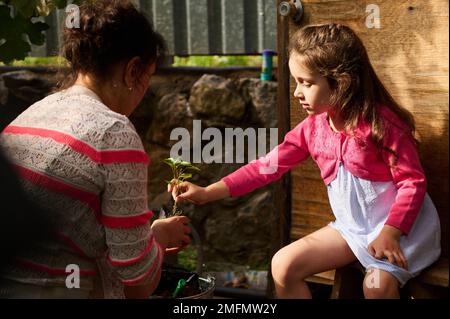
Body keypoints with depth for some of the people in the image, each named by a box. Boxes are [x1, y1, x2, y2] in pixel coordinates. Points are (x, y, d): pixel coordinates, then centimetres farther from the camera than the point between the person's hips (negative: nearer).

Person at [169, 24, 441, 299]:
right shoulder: (311, 128, -2)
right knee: (284, 266, -2)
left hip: (405, 224, -6)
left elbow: (413, 181, -17)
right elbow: (268, 166, -4)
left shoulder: (381, 122, -20)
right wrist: (208, 193, -10)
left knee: (377, 284, -33)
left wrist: (389, 232, -27)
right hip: (354, 226, 7)